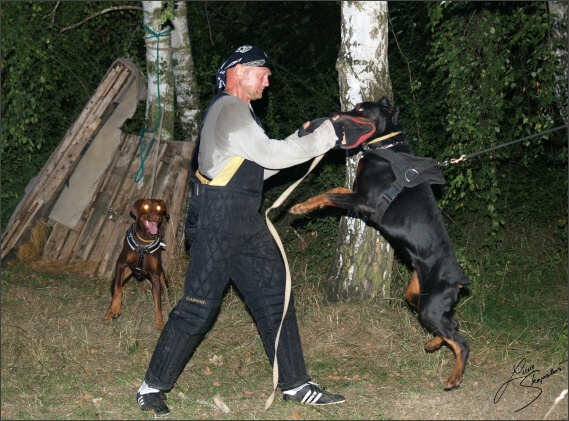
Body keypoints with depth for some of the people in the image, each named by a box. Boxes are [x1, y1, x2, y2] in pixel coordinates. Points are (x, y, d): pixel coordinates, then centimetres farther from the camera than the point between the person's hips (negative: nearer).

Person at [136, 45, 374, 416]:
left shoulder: (237, 111, 21)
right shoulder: (229, 109, -12)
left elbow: (259, 167, 19)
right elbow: (270, 154, -19)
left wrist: (304, 137, 11)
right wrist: (329, 135, -13)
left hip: (247, 225, 10)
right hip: (216, 224, -10)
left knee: (276, 299, 9)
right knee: (199, 307, -8)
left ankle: (295, 384, 16)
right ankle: (153, 388, 5)